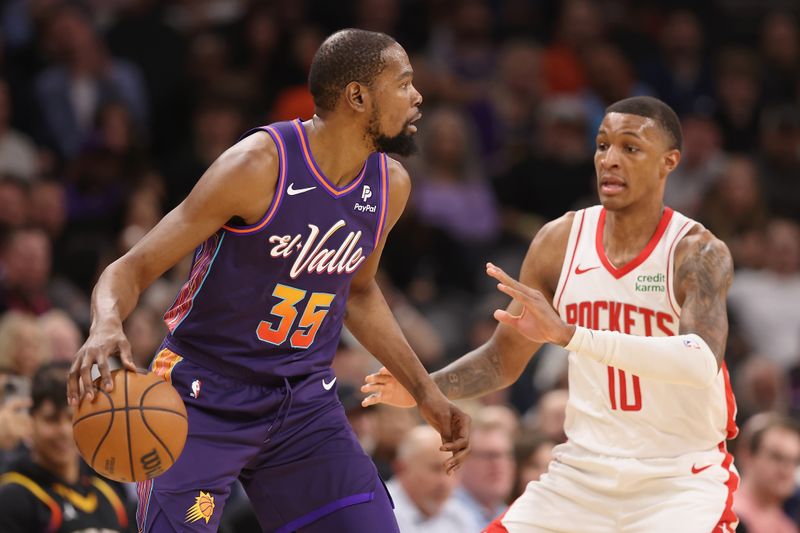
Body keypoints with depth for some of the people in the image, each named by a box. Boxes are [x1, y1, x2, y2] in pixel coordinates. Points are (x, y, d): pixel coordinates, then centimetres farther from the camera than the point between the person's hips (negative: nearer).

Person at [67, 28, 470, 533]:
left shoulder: (390, 185, 1)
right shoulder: (258, 165, -20)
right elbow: (134, 267, -18)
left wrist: (426, 392, 19)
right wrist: (107, 327, -40)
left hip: (304, 398, 6)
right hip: (205, 395, -6)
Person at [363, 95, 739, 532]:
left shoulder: (699, 253, -15)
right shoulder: (561, 241, 0)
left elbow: (704, 362, -34)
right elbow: (502, 359, 10)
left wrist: (569, 334, -42)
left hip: (682, 477, -5)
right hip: (583, 473, 5)